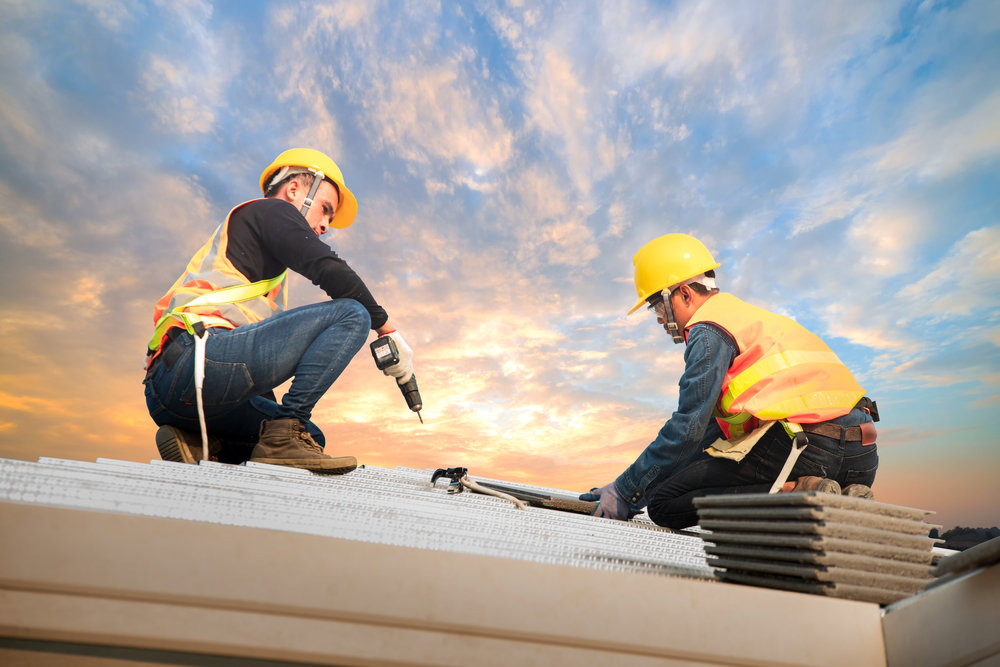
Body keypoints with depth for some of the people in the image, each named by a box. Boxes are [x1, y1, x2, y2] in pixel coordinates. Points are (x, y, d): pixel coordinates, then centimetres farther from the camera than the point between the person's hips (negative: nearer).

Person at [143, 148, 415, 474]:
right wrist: (386, 328, 1)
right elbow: (329, 270, -9)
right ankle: (285, 435, -16)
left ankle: (198, 441, 1)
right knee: (351, 314, -9)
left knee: (311, 437, 17)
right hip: (200, 358, -10)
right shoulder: (272, 209, 11)